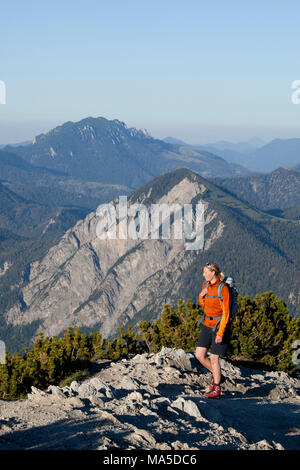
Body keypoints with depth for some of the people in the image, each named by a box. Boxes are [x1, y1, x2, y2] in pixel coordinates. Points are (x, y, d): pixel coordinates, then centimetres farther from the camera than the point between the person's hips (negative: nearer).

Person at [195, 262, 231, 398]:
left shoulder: (223, 289, -19)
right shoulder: (206, 285, 4)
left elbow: (226, 313, -18)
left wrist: (220, 333, -21)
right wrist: (201, 295, -4)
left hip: (219, 326, -7)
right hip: (207, 324, 7)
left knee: (214, 358, -2)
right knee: (199, 354, 4)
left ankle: (217, 389, 13)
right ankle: (215, 374, 28)